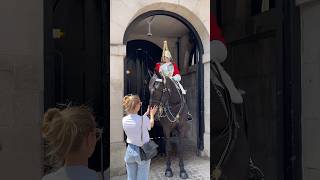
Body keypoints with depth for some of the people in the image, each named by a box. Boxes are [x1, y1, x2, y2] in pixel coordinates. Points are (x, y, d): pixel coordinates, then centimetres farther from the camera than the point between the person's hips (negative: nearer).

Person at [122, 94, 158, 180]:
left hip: (130, 151, 4)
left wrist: (146, 113, 20)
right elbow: (151, 125, 2)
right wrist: (152, 114, 20)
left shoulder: (124, 120, -8)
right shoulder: (143, 119, -21)